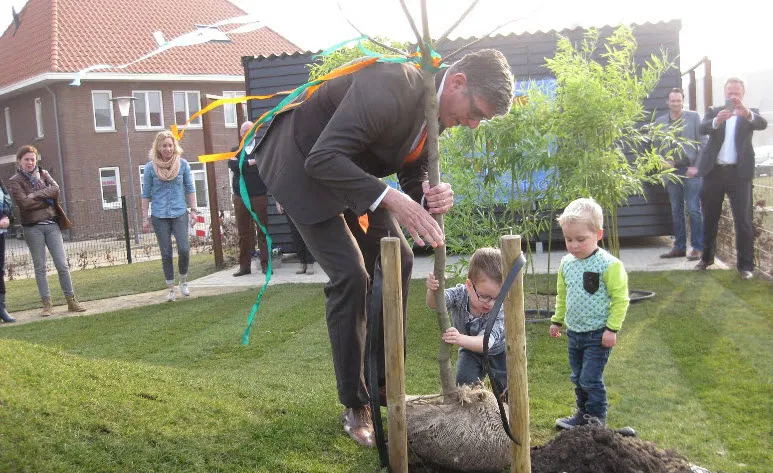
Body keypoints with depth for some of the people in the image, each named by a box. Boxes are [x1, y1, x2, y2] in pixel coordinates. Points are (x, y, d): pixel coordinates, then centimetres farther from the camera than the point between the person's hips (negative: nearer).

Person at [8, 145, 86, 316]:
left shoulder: (43, 174, 13)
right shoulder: (15, 181, 2)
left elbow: (55, 189, -6)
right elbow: (24, 203, -13)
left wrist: (35, 195, -13)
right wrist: (47, 198, -6)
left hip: (51, 224, 2)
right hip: (33, 227, -2)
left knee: (62, 265, 0)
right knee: (40, 267, 4)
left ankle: (71, 301, 7)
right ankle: (47, 304, 10)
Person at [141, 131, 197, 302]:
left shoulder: (183, 164, 1)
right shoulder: (150, 167, -1)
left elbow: (190, 189, 9)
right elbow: (146, 194, 4)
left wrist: (193, 209, 4)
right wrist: (145, 218, 3)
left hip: (179, 213, 0)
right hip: (159, 216, 0)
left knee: (184, 249, -10)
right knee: (166, 254, 4)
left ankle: (183, 281, 15)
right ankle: (171, 289, 16)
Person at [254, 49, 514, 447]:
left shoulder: (435, 111, -5)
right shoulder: (390, 86, -33)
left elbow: (413, 182, 1)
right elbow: (322, 158, -37)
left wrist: (431, 198, -23)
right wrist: (389, 198, -44)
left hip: (347, 169, 9)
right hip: (302, 164, -9)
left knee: (396, 261, 7)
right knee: (350, 275, -16)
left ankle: (386, 384, 21)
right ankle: (354, 406, 1)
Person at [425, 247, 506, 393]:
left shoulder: (500, 310, -37)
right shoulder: (460, 294, -28)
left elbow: (485, 342, -48)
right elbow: (434, 304, -45)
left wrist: (461, 339, -68)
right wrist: (432, 290, -70)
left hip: (497, 352, -1)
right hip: (471, 351, 2)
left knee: (508, 386, -7)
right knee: (464, 384, -14)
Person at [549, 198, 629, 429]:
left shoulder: (609, 265, -18)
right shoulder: (566, 263, 2)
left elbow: (620, 299, -14)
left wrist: (612, 328, -16)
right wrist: (557, 320, 18)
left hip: (597, 335, -7)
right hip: (574, 332, 7)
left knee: (591, 379, -3)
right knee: (578, 378, 18)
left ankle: (597, 418, 14)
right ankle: (582, 413, 34)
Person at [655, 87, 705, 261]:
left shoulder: (693, 117, 2)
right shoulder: (659, 121, 10)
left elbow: (702, 143, 0)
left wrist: (696, 167, -8)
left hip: (691, 170, -4)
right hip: (672, 170, 4)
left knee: (694, 210, -6)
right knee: (676, 211, 8)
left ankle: (697, 248, -1)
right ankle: (679, 247, 15)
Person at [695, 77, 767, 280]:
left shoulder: (750, 114, 7)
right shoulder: (714, 112, 10)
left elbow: (762, 124, -15)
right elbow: (702, 128, -10)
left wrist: (746, 112, -36)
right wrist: (717, 121, -32)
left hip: (739, 172, -1)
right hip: (714, 171, 2)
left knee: (743, 220, -5)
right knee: (710, 217, 12)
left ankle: (745, 264, 0)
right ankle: (707, 257, 28)